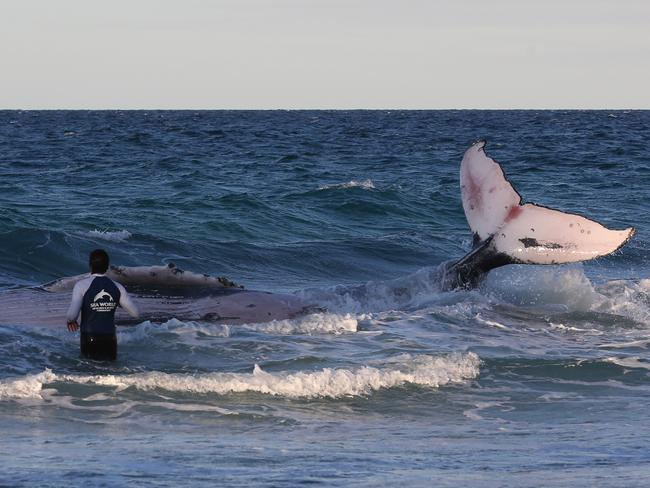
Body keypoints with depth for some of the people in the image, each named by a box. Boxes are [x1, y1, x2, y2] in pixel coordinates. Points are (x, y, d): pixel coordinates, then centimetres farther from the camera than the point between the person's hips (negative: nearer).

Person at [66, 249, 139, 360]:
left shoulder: (82, 285, -8)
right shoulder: (117, 287, 2)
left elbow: (72, 314, -19)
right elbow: (135, 313, 7)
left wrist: (70, 320, 5)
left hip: (90, 340, -3)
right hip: (110, 341, 3)